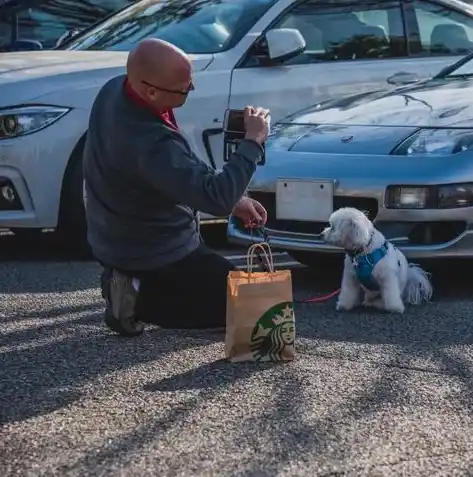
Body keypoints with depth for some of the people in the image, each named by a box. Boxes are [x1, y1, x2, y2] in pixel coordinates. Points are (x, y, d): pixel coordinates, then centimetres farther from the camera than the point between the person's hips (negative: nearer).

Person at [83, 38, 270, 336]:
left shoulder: (115, 89, -8)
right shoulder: (150, 143, -37)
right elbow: (217, 198, -37)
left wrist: (232, 199, 2)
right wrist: (253, 141, -25)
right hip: (155, 254, -9)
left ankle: (132, 281, 15)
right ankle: (141, 299, -3)